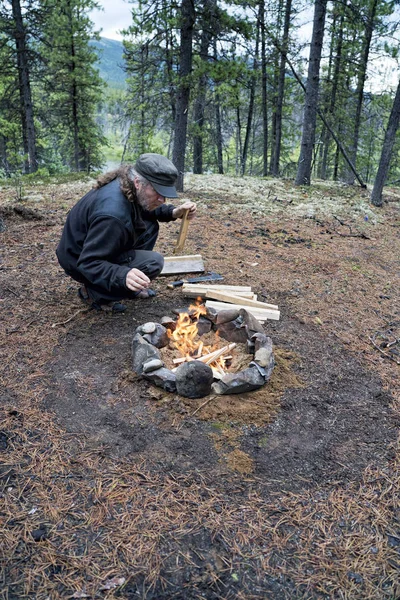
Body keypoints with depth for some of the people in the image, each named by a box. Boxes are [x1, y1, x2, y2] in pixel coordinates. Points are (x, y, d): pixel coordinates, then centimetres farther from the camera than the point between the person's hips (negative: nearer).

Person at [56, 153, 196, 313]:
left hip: (92, 248, 9)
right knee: (154, 262, -20)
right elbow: (88, 263, -33)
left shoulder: (128, 186, -10)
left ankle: (131, 287, 9)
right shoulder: (112, 214, -36)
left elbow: (145, 209, 13)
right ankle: (94, 291, -6)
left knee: (150, 226, 2)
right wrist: (123, 276, -49)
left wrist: (174, 212, -5)